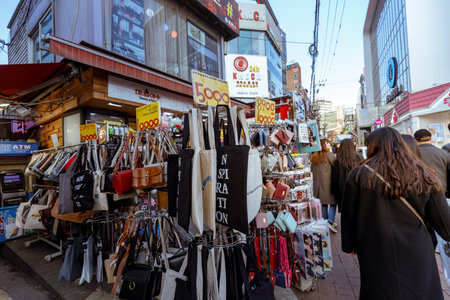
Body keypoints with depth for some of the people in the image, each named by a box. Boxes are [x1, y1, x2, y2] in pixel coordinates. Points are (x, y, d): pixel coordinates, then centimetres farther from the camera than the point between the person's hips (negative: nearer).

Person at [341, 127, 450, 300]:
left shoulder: (359, 175, -12)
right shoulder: (423, 176, -6)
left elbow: (348, 216, -6)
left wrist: (349, 246, 9)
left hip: (375, 255, -2)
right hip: (416, 255, 2)